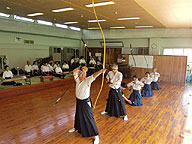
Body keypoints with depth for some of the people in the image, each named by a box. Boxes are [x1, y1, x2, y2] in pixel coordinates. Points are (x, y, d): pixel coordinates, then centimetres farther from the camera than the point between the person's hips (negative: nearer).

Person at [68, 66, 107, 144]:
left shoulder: (87, 80, -20)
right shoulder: (78, 79, -5)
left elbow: (94, 76, -38)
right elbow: (74, 71, -5)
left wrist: (100, 71, -55)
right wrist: (80, 68, -17)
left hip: (86, 102, -6)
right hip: (78, 101, 6)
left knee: (89, 118, -2)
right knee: (78, 115, 27)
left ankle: (96, 136, 10)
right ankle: (76, 128, 55)